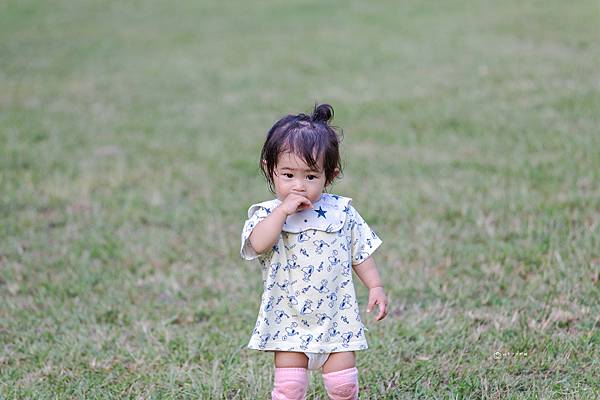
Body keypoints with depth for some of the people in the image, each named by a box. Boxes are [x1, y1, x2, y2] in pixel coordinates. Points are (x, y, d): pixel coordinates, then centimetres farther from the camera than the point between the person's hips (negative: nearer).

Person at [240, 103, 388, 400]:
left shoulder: (341, 212, -1)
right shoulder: (266, 215, -7)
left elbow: (361, 253, 9)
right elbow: (258, 244, -28)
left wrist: (375, 287, 3)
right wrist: (282, 210, -28)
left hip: (336, 318, 1)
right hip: (289, 321, -1)